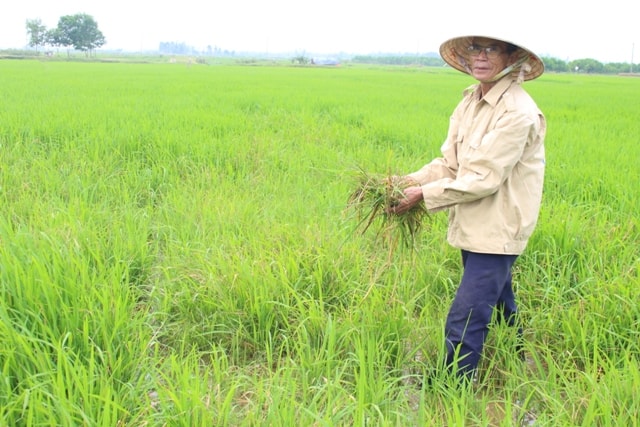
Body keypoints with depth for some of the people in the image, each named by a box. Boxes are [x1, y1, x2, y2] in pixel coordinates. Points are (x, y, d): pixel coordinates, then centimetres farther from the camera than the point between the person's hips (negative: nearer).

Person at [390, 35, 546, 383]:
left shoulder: (518, 112, -20)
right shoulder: (471, 100, 6)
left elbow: (485, 178, -23)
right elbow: (449, 162, 5)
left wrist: (425, 193, -20)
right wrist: (410, 181, -10)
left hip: (496, 232, -8)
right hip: (472, 225, 9)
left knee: (464, 321, -7)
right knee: (496, 306, 26)